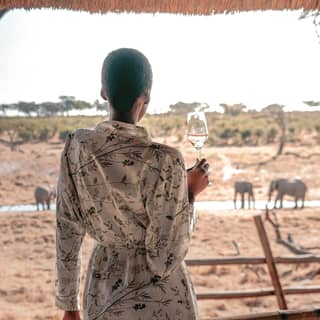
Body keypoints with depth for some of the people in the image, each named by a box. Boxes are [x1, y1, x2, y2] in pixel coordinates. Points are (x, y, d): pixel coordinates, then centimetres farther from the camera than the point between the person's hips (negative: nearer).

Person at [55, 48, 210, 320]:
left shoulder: (77, 147, -9)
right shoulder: (163, 163, -26)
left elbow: (67, 233, -1)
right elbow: (164, 262, -21)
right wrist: (190, 193, -8)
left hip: (103, 295, 6)